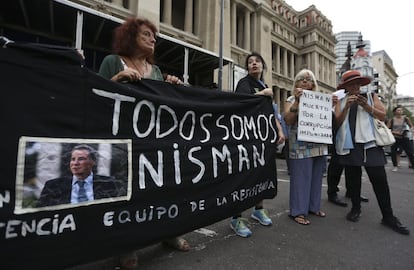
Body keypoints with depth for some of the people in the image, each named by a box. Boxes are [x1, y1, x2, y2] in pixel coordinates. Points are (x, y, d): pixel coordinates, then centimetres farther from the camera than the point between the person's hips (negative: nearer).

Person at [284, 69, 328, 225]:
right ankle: (298, 211, 9)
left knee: (316, 178, 12)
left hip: (319, 146, 5)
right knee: (301, 179, -2)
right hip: (301, 146, -5)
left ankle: (313, 206, 28)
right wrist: (297, 101, -21)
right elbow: (288, 120, -14)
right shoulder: (292, 100, 2)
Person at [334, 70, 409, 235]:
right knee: (353, 179, 10)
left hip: (370, 144, 0)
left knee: (380, 179, 0)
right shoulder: (341, 102, 8)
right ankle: (356, 208, 26)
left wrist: (366, 106, -11)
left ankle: (388, 217, 13)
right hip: (349, 145, 0)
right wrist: (347, 107, -14)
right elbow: (337, 122, -2)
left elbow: (383, 116, 3)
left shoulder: (371, 97, 9)